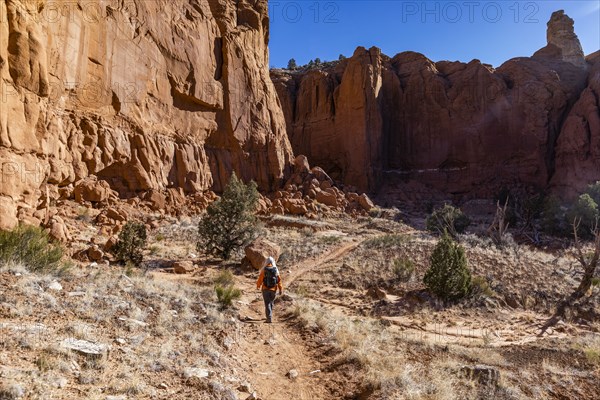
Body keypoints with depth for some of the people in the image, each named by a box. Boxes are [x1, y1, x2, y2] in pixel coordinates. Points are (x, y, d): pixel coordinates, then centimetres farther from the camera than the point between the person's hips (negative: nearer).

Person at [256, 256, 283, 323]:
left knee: (267, 304, 2)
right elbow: (279, 280, -4)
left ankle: (269, 318, -6)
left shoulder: (264, 270, -10)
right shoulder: (276, 270, -3)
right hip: (273, 289, 3)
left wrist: (258, 286, 15)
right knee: (271, 303, 21)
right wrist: (280, 289, 2)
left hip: (265, 289, -3)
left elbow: (260, 279, -5)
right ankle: (269, 316, 33)